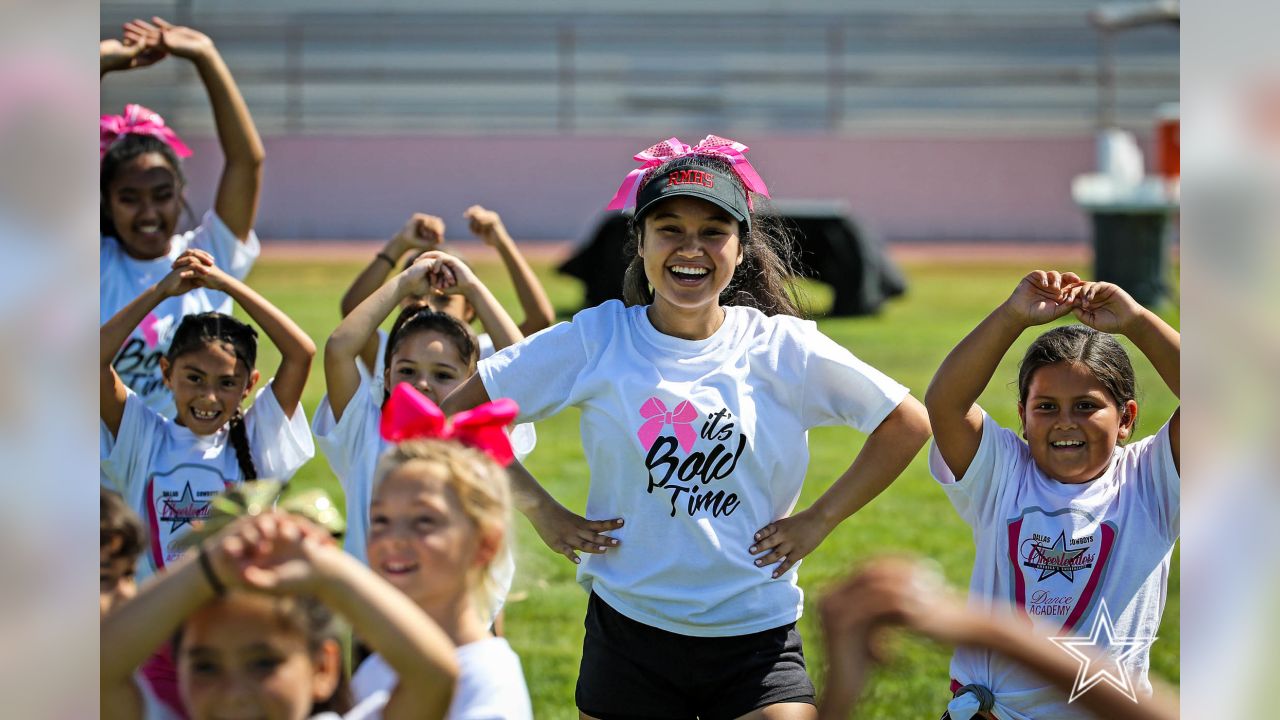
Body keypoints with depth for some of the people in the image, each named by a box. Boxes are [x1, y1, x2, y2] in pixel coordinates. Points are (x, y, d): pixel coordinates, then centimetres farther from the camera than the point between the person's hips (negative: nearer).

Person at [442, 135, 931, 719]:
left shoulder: (785, 349, -1)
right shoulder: (597, 341, -2)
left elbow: (908, 424, 8)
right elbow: (457, 415, 3)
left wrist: (819, 519, 3)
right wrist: (541, 510, -1)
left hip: (756, 640, 0)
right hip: (628, 633, 0)